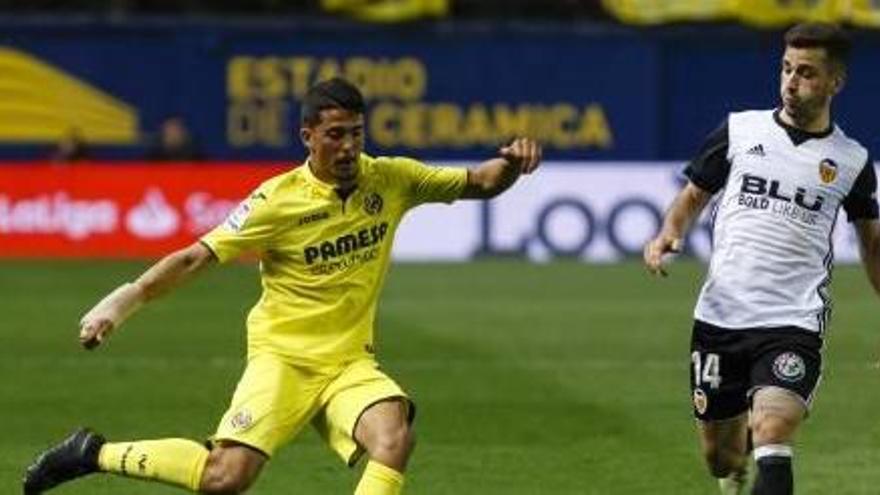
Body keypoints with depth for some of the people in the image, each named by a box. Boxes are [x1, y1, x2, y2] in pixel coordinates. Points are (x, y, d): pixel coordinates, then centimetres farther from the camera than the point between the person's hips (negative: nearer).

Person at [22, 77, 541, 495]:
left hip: (351, 363, 3)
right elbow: (196, 258, -11)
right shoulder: (279, 201, -12)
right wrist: (124, 301, -20)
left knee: (395, 438, -28)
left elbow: (476, 184, 9)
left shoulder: (391, 180, -1)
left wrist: (510, 161, -14)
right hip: (283, 355, -3)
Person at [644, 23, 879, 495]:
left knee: (770, 441, -26)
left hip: (793, 326, -2)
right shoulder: (740, 130, 5)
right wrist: (669, 234, -5)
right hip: (719, 316, 2)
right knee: (720, 456, 12)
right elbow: (694, 194, 16)